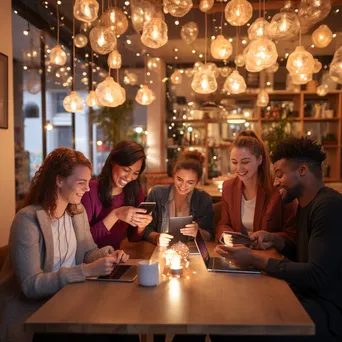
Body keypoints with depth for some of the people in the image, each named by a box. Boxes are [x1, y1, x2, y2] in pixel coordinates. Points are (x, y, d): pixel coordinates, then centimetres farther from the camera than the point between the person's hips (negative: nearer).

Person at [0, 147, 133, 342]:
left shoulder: (77, 210, 3)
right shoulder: (28, 220, -21)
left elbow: (88, 251, 11)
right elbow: (30, 284, -25)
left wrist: (108, 254, -12)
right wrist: (88, 271, -32)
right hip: (31, 308, -6)